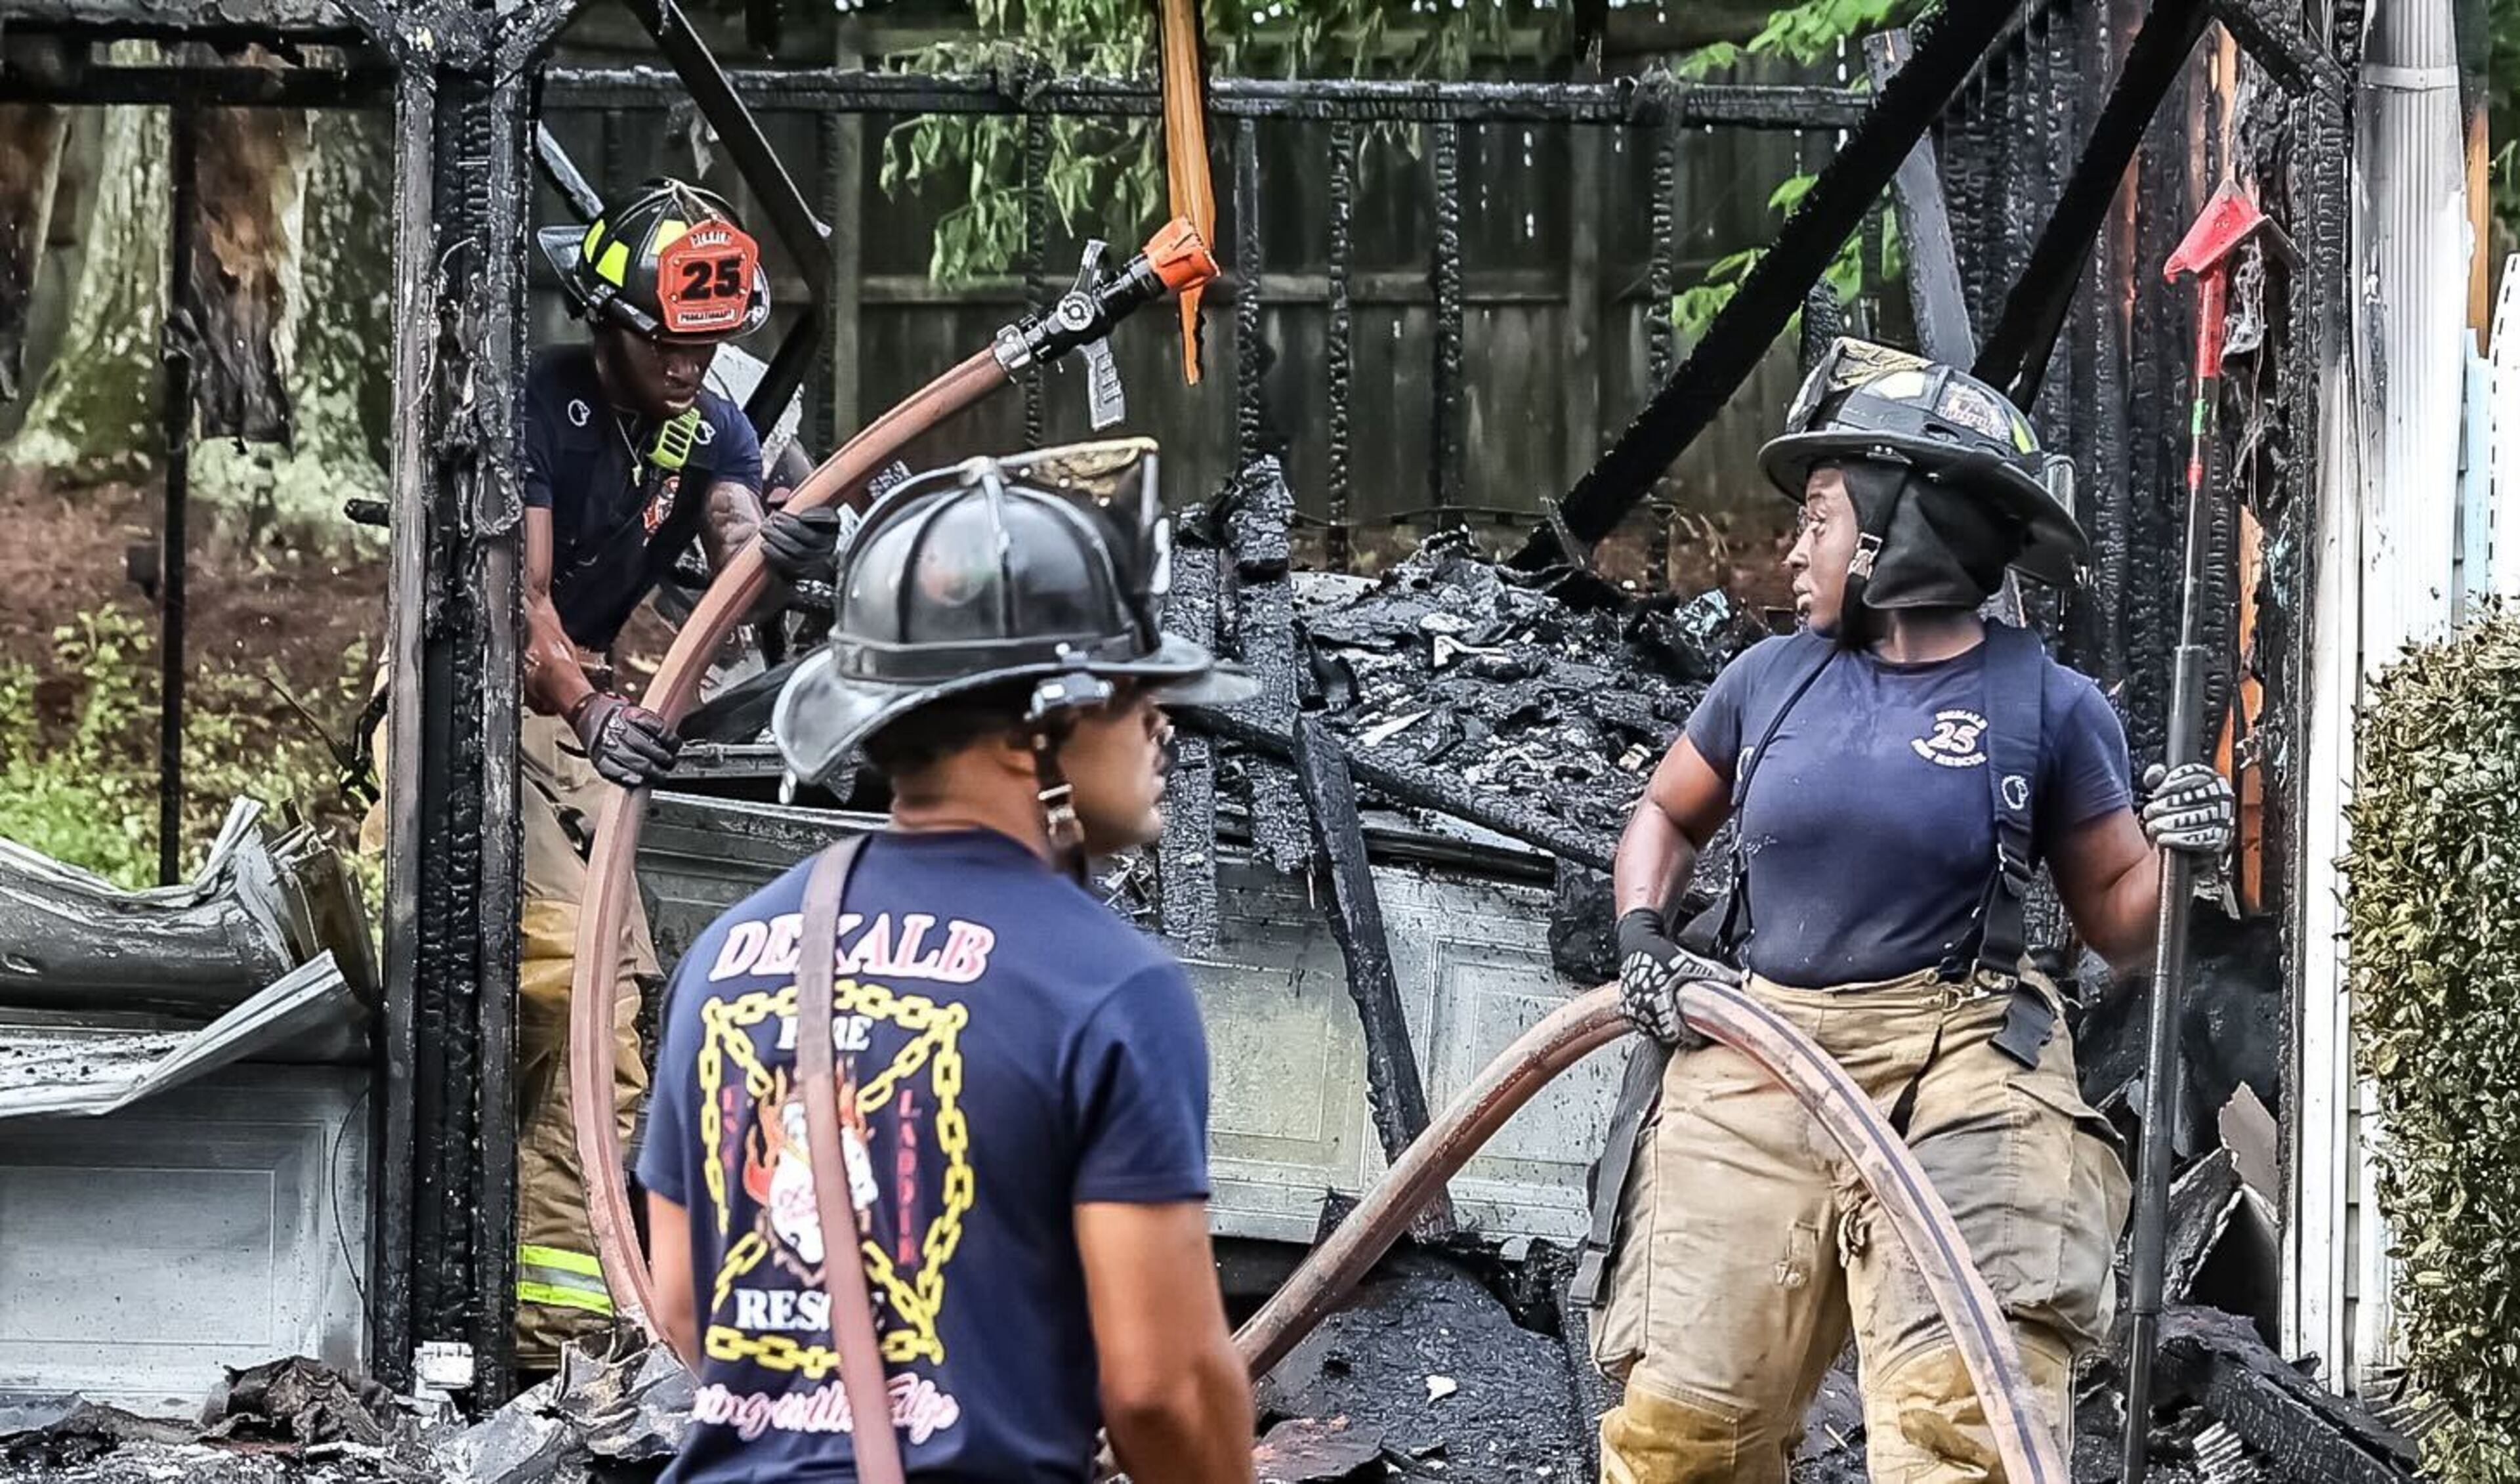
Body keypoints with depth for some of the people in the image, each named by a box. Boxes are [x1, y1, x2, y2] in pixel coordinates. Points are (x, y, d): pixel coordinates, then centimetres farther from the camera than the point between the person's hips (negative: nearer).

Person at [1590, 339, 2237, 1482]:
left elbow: (2119, 923, 5)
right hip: (1756, 1066, 4)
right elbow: (1664, 814, 25)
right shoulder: (1771, 680, 8)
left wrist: (2178, 851, -15)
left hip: (1958, 1073, -3)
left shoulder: (2047, 708, -1)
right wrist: (1640, 935, 8)